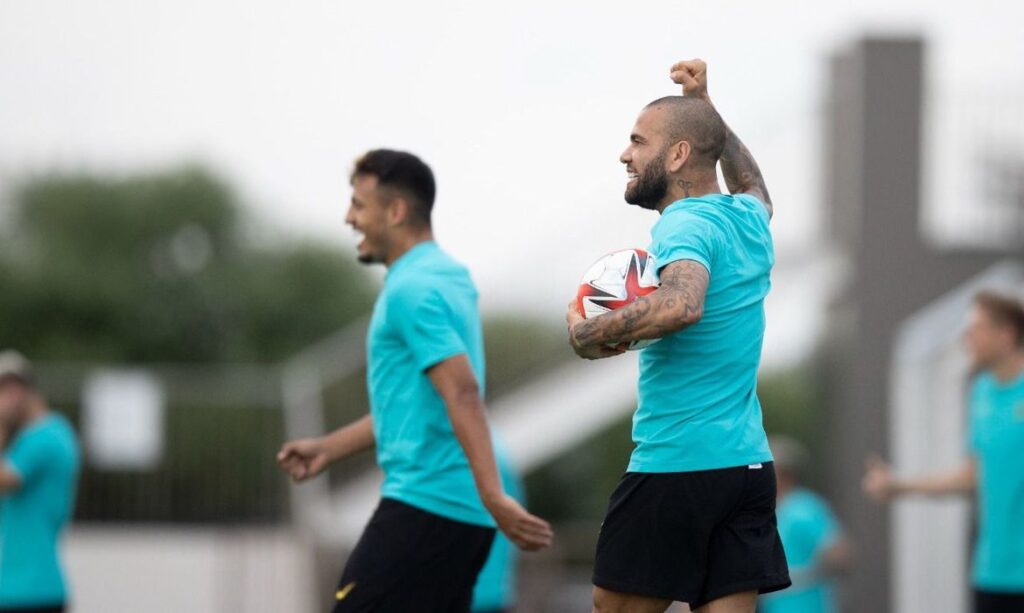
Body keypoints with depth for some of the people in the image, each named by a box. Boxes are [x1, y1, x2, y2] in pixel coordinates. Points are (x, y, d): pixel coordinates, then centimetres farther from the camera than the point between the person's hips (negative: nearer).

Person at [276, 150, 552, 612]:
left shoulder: (412, 289, -13)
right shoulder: (449, 276, 18)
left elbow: (462, 393, -24)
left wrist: (494, 496, -32)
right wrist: (328, 449, 28)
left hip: (423, 503, -10)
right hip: (462, 511, 10)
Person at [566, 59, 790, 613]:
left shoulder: (686, 226, -14)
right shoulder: (748, 219, 12)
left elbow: (681, 305, -37)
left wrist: (589, 332, -24)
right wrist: (705, 106, 40)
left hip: (674, 466, -8)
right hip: (748, 463, 8)